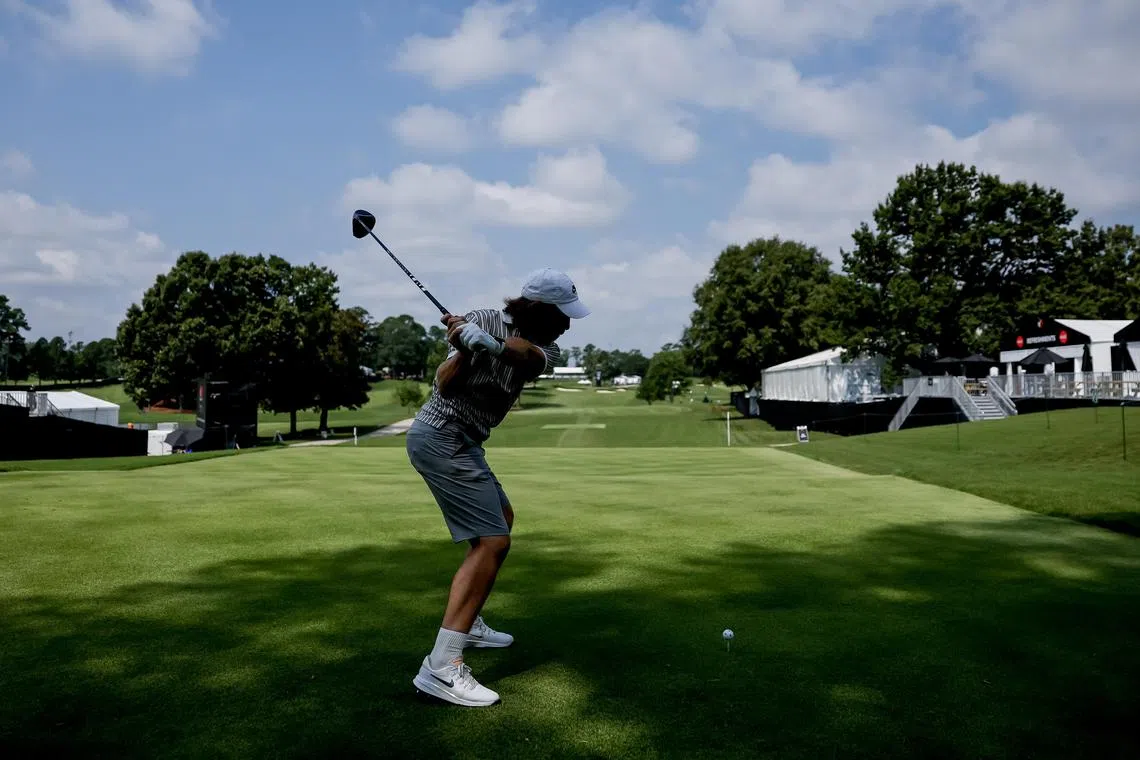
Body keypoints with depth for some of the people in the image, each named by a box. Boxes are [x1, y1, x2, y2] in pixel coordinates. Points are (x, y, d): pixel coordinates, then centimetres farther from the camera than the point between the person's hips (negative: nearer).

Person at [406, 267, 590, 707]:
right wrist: (463, 351, -39)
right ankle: (441, 665, -23)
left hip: (460, 441, 9)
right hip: (441, 436, -9)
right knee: (493, 540, -17)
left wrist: (492, 345, -43)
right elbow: (444, 385, -20)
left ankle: (466, 622, 32)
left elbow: (530, 357, -23)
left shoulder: (546, 346, 3)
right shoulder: (484, 320, -14)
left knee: (501, 519, 23)